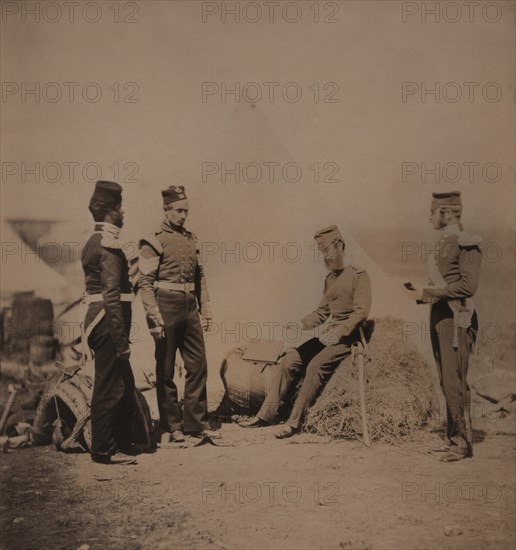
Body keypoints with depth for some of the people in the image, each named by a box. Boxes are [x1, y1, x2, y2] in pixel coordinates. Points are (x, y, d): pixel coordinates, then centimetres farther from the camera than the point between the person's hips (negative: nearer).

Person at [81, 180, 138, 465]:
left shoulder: (93, 242, 16)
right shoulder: (109, 245, -15)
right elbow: (111, 295, -21)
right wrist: (121, 340, -20)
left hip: (97, 319, 10)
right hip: (108, 322, -10)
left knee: (124, 384, 17)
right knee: (110, 387, -1)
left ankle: (119, 440, 27)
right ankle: (104, 450, 9)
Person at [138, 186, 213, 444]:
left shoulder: (191, 239, 12)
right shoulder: (154, 242, -6)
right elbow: (145, 283, -10)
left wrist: (205, 310, 11)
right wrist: (155, 318, -16)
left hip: (190, 308, 6)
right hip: (167, 307, -6)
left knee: (198, 365, 6)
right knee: (165, 371, 4)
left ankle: (195, 423, 15)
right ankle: (171, 427, 13)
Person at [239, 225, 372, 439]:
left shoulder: (358, 275, -7)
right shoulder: (330, 278, 17)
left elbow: (361, 311, -16)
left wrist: (339, 332, -24)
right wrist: (300, 325, 4)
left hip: (348, 337, -8)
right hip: (329, 335, 8)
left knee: (315, 366, -29)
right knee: (288, 361, -5)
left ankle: (295, 421, -22)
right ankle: (267, 413, 0)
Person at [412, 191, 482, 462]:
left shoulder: (466, 244, -10)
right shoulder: (443, 244, 16)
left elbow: (468, 285, -18)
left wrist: (430, 292, -15)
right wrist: (423, 293, 6)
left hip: (456, 319, -9)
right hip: (438, 317, 9)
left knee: (455, 381, -8)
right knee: (446, 382, 11)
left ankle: (464, 442, -1)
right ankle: (453, 437, 19)